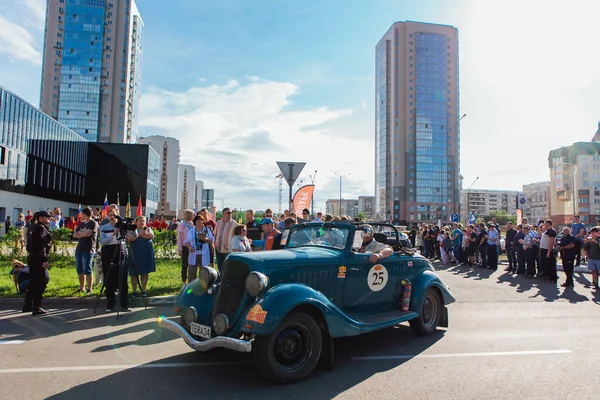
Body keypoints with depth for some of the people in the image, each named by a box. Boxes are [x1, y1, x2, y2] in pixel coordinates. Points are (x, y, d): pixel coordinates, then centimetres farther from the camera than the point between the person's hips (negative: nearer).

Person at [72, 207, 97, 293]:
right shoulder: (81, 224, 19)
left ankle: (89, 289, -1)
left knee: (87, 270, -7)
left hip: (88, 250, -8)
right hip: (79, 249, 8)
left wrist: (79, 233, 0)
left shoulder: (93, 223, -6)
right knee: (79, 270, 11)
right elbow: (74, 235, 13)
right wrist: (83, 234, -6)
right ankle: (82, 288, 20)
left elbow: (87, 233, -18)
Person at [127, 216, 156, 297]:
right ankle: (134, 291, 11)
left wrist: (141, 234, -11)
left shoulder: (148, 229, 11)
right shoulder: (131, 230, 6)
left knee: (145, 272, 4)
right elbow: (129, 239, -12)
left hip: (146, 254, 2)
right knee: (134, 273, 1)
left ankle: (143, 290, 13)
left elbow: (152, 236, -9)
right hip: (135, 254, -2)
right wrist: (139, 234, -14)